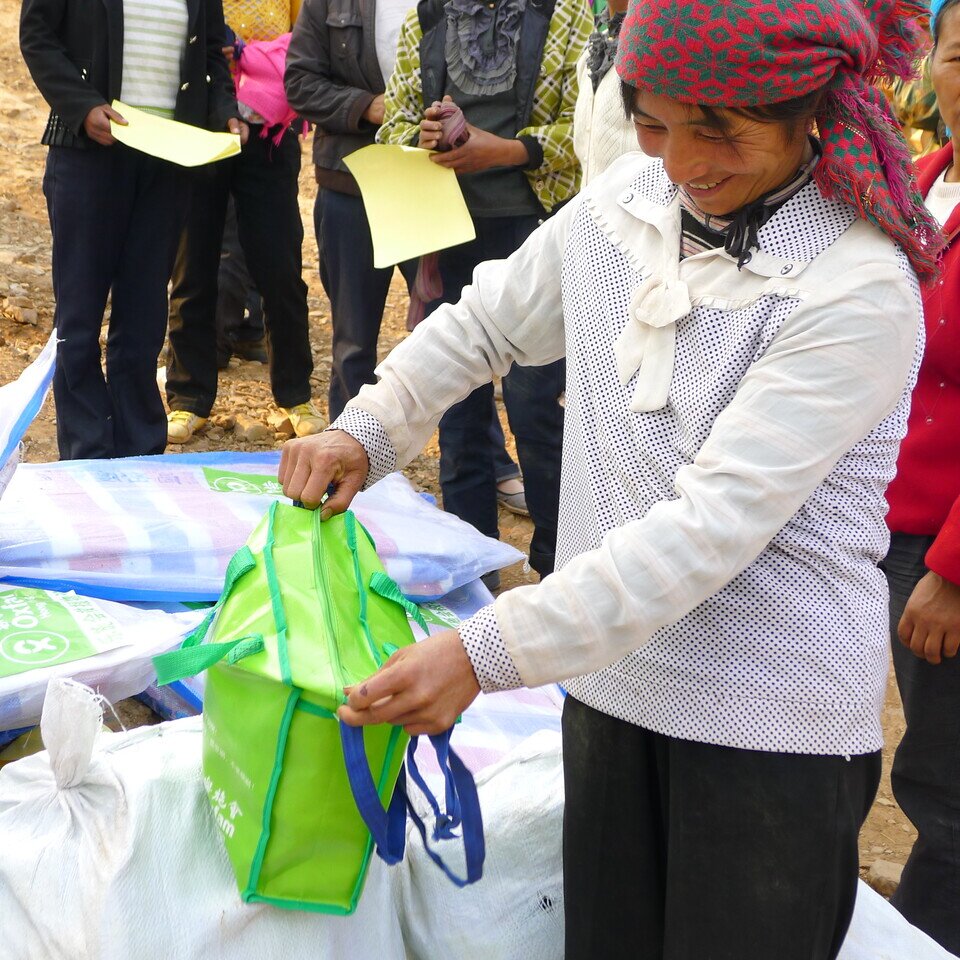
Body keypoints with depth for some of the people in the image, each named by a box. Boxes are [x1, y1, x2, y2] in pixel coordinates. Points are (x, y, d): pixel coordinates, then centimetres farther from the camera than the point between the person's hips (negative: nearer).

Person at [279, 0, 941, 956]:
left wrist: (487, 652, -30)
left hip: (772, 725, -5)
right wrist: (366, 430, 0)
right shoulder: (624, 201, -1)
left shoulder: (860, 288, -20)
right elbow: (487, 323, 15)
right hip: (610, 676, 5)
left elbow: (715, 522, -26)